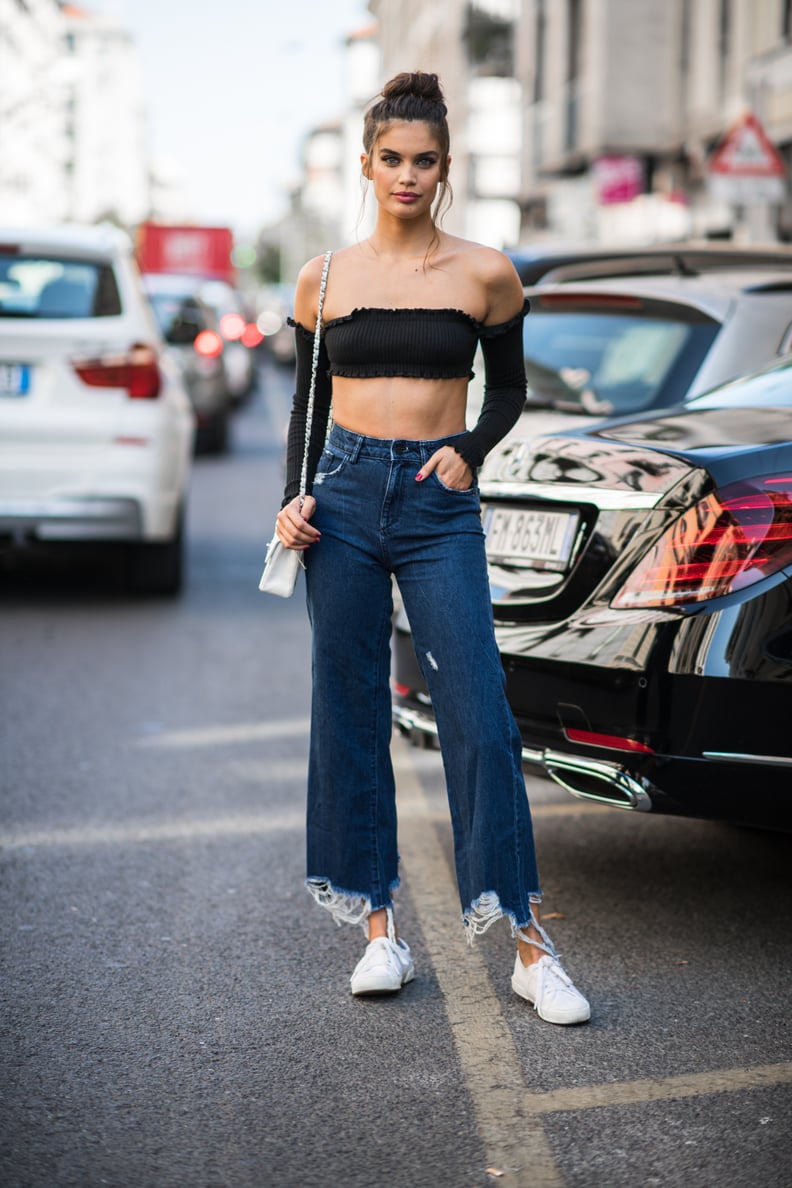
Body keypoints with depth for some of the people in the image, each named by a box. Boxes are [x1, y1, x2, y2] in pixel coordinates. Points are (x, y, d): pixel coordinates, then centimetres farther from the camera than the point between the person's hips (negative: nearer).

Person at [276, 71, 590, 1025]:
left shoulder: (484, 274, 2)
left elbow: (509, 388, 13)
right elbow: (308, 400, 14)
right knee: (349, 715, 4)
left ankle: (529, 945, 1)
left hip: (439, 507, -2)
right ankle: (378, 928, 14)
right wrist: (293, 497, 1)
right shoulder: (324, 278, 7)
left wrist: (470, 449, -6)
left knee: (479, 719, -6)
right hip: (343, 499, 2)